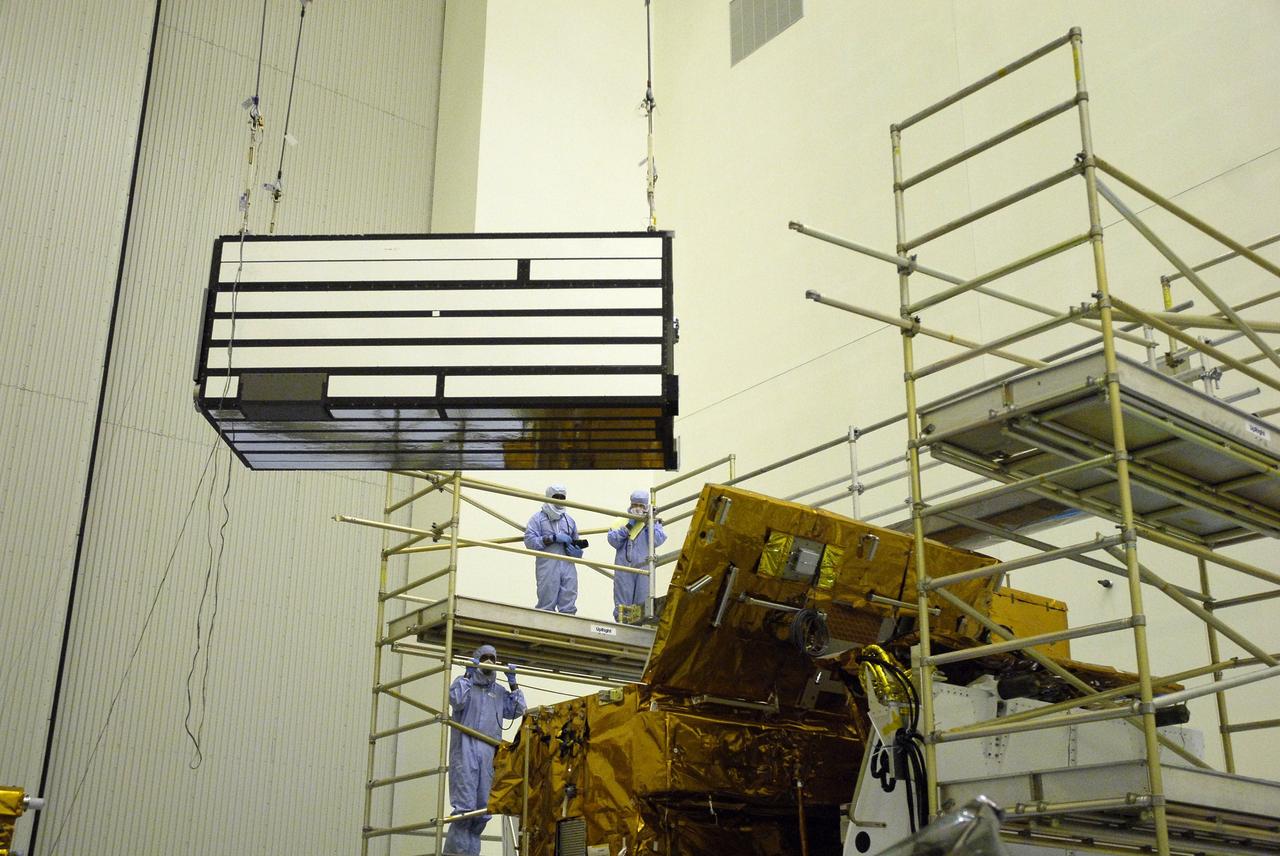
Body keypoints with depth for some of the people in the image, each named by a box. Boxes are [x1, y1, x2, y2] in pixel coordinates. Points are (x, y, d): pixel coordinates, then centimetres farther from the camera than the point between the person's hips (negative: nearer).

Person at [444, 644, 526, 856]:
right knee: (465, 806, -15)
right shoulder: (464, 682, 12)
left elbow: (518, 711, 13)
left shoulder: (499, 692, 24)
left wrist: (513, 684, 8)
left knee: (484, 810, 3)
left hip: (490, 753, 5)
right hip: (466, 749, -5)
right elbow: (456, 700, -8)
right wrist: (468, 675, -4)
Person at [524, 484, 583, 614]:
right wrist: (554, 538, -12)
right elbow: (529, 541, -6)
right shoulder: (538, 518, 7)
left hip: (568, 567, 4)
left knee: (569, 607, 0)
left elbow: (577, 543, 28)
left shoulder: (569, 520, 22)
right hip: (547, 568, -4)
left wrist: (578, 552, 4)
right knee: (547, 605, -4)